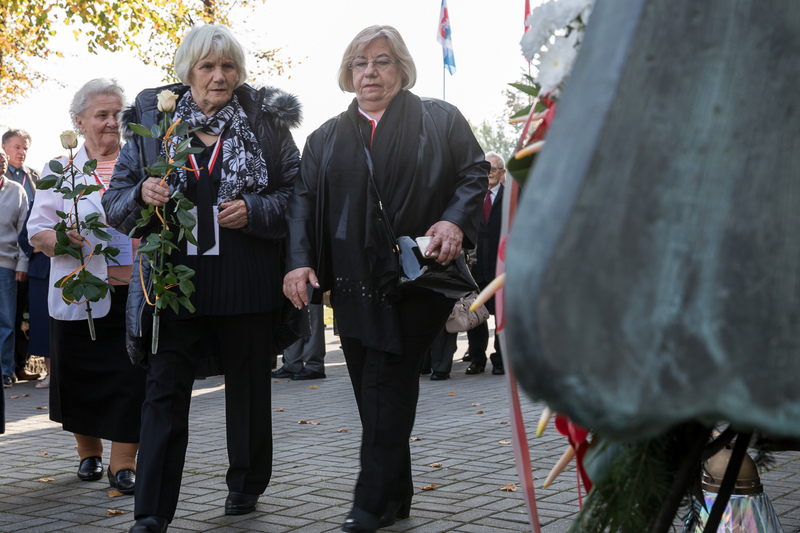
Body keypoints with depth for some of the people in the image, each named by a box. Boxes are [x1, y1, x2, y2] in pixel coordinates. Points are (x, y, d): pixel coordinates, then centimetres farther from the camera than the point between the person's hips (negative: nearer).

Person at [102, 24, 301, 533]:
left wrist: (254, 211, -14)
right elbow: (115, 203, 8)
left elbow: (298, 194, 4)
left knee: (248, 386, 14)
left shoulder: (266, 122, 2)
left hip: (247, 282, 0)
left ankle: (247, 486, 34)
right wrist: (142, 194, -14)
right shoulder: (152, 121, 6)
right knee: (165, 393, -3)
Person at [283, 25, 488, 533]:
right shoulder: (327, 138, 16)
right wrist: (299, 261, -4)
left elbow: (474, 174, 4)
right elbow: (304, 200, 10)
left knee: (386, 382, -9)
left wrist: (455, 222, -15)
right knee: (373, 391, 5)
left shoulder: (440, 120, 8)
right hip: (355, 283, 4)